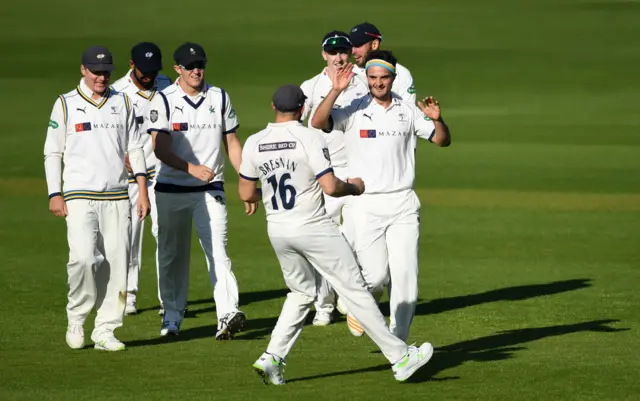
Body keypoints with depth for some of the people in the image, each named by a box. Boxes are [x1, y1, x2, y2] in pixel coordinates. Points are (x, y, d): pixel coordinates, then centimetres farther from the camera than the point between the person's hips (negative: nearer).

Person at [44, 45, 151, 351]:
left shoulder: (122, 103, 13)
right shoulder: (66, 104, 5)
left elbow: (134, 150, 14)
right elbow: (52, 152, 5)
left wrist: (143, 191, 5)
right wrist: (55, 195, -4)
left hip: (117, 198, 3)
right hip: (79, 196, -3)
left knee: (116, 263, -2)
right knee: (84, 257, -19)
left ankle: (105, 331, 5)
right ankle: (76, 319, 1)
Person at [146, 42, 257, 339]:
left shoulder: (220, 98, 7)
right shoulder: (164, 100, -3)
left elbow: (232, 144, 12)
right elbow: (160, 148, -12)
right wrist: (192, 168, -26)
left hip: (210, 191, 1)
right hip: (171, 189, 0)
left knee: (217, 251, -13)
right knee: (172, 255, 8)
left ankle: (228, 314, -25)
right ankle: (172, 315, 21)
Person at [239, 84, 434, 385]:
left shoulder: (254, 143, 1)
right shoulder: (310, 138, -13)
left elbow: (246, 193, 6)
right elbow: (330, 187, -19)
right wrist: (354, 188, 2)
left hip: (277, 230, 5)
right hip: (313, 228, -5)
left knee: (301, 293, 21)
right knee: (354, 291, 1)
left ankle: (272, 358, 8)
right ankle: (400, 357, 6)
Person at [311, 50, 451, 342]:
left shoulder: (408, 112, 8)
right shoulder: (354, 111, 0)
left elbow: (442, 140, 10)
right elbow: (317, 123, -14)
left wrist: (437, 119, -10)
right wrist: (336, 90, -24)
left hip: (403, 205, 3)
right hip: (366, 206, -2)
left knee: (405, 274, -4)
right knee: (376, 276, -8)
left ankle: (397, 341, 6)